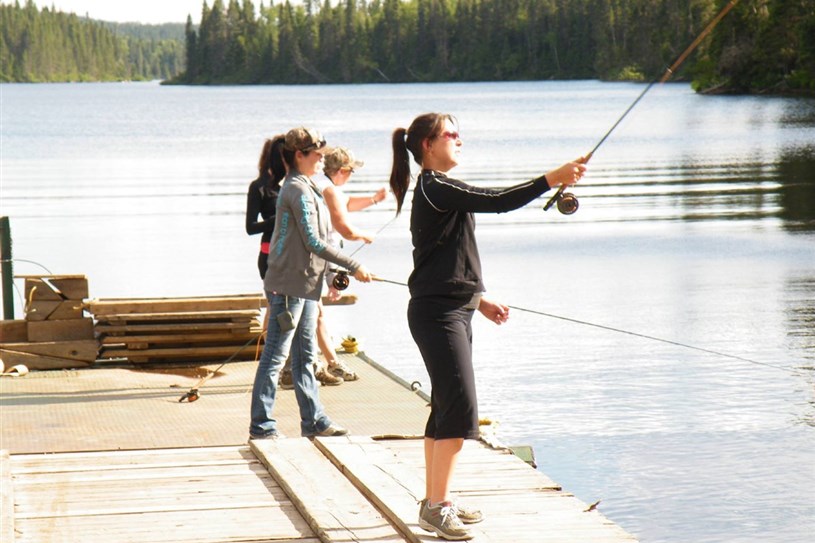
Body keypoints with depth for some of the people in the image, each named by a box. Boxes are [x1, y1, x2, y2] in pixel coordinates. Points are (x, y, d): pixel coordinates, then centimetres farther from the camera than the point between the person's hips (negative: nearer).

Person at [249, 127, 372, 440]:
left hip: (305, 285, 10)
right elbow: (313, 242, -19)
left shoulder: (305, 188, 17)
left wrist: (331, 274, 18)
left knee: (305, 356, 13)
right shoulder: (298, 190, -15)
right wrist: (353, 267, -16)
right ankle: (261, 426, -1)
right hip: (289, 285, -10)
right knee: (275, 356, -5)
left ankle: (313, 421, 18)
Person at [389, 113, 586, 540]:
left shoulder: (440, 189, 18)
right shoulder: (434, 189, -14)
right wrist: (551, 180, -21)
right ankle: (436, 507, -9)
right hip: (437, 313, -10)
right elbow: (498, 201, -22)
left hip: (454, 311, 10)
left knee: (446, 407, 13)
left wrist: (479, 300, 21)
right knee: (461, 408, -12)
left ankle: (436, 499, 20)